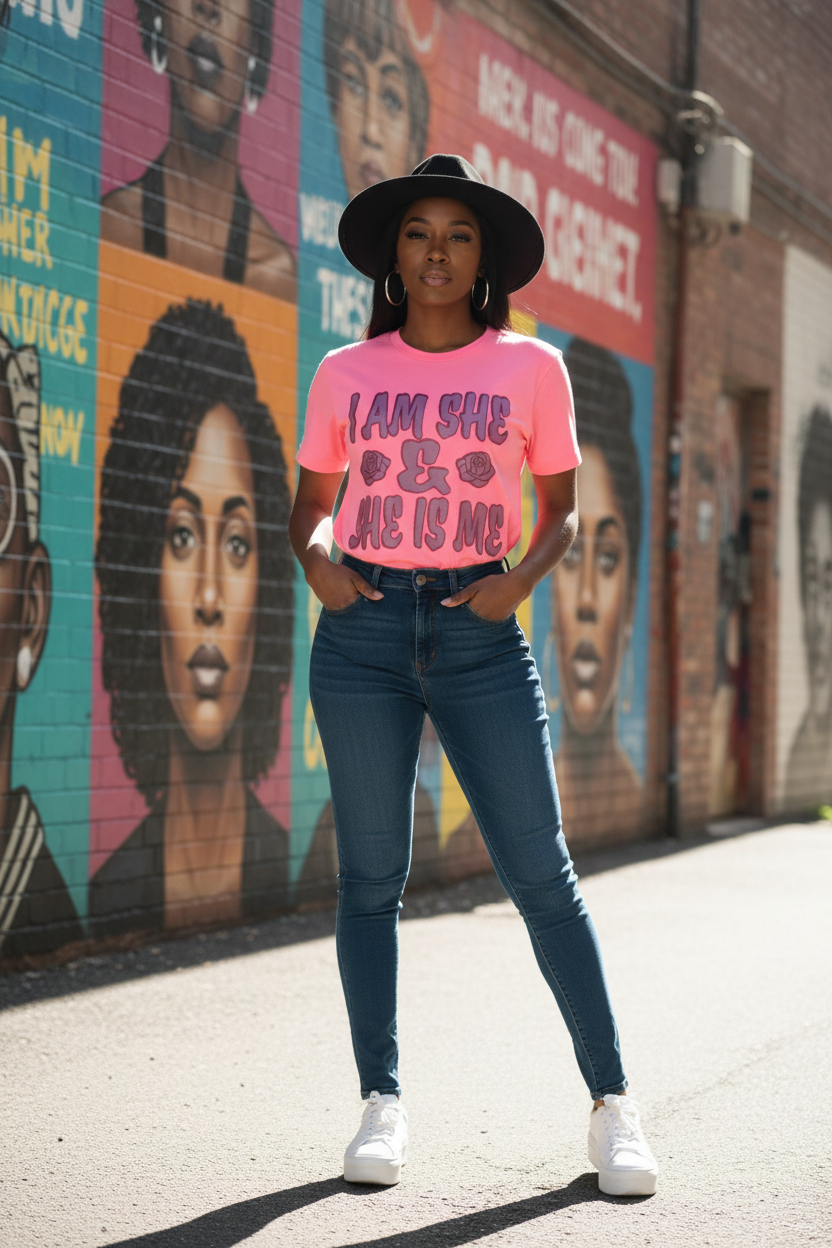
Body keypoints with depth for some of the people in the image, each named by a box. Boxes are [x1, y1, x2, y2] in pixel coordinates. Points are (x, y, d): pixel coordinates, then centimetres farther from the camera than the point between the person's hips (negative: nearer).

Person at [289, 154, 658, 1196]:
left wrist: (521, 579, -7)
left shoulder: (530, 368, 5)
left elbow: (561, 510, 12)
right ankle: (381, 1101, 13)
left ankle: (612, 1105, 4)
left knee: (539, 870, -4)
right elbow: (310, 504, 16)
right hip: (363, 635, 1)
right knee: (370, 874, 3)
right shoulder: (345, 374, 7)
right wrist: (315, 561, -5)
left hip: (479, 633, -1)